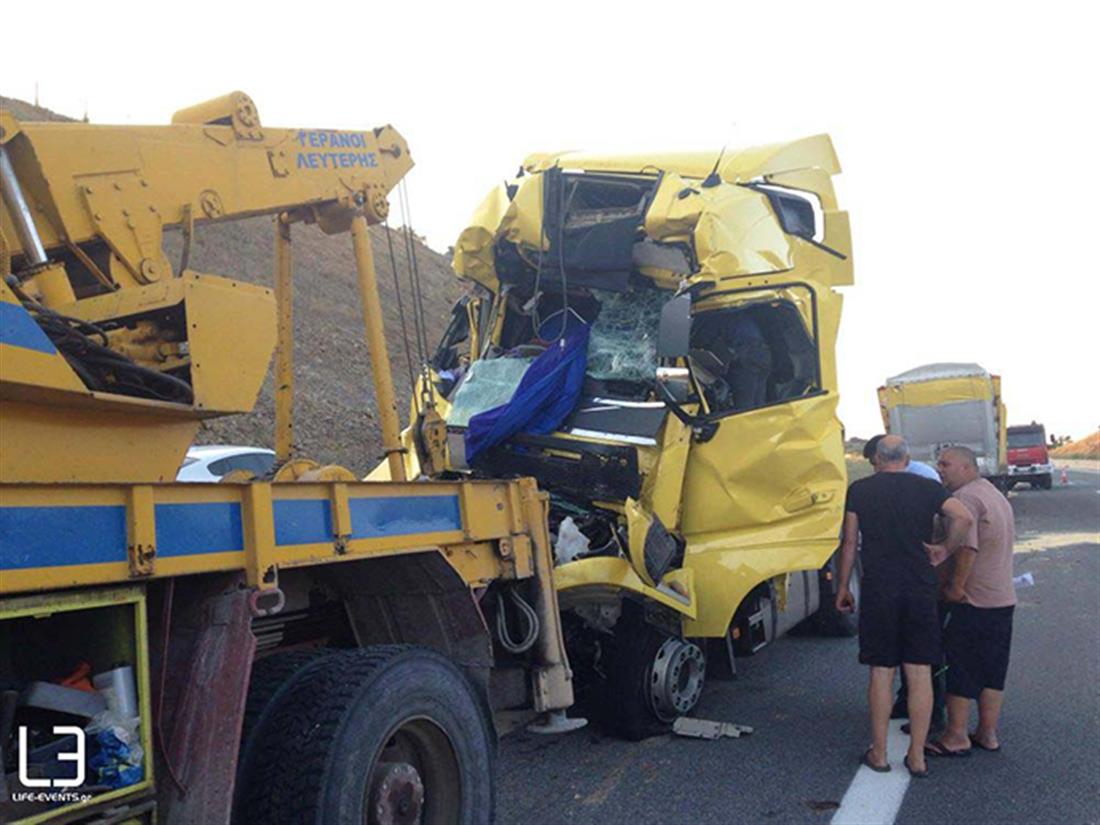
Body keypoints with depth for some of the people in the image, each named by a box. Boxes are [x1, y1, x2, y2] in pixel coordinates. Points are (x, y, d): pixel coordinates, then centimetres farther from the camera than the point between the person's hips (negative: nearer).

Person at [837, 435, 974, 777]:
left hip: (878, 591, -1)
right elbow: (963, 517, -13)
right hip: (921, 590, 1)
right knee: (920, 672, 7)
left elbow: (849, 542, 3)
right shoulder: (927, 488, 4)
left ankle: (879, 754, 14)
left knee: (881, 672, 6)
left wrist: (843, 587, 11)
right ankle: (917, 756, 13)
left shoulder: (859, 490, 2)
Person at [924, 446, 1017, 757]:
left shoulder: (965, 497, -16)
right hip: (1004, 599, 9)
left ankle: (956, 737, 9)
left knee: (958, 666, 1)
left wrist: (956, 586, -16)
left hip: (973, 602, -9)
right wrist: (945, 550, -8)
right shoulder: (996, 495, 16)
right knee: (992, 671, 15)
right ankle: (988, 734, 23)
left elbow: (968, 547, -26)